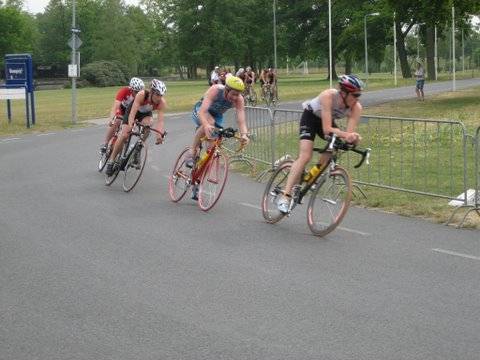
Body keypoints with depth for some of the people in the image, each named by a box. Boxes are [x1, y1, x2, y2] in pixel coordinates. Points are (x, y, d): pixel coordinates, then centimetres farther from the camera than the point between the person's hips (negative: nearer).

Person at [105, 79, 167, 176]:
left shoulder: (162, 102, -31)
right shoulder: (141, 95, -38)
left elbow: (160, 120, -36)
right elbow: (133, 112, -44)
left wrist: (160, 134, -51)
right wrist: (130, 125, -59)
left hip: (146, 113, 2)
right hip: (133, 111, -2)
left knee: (148, 123, -32)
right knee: (124, 135, -14)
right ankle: (111, 160, 1)